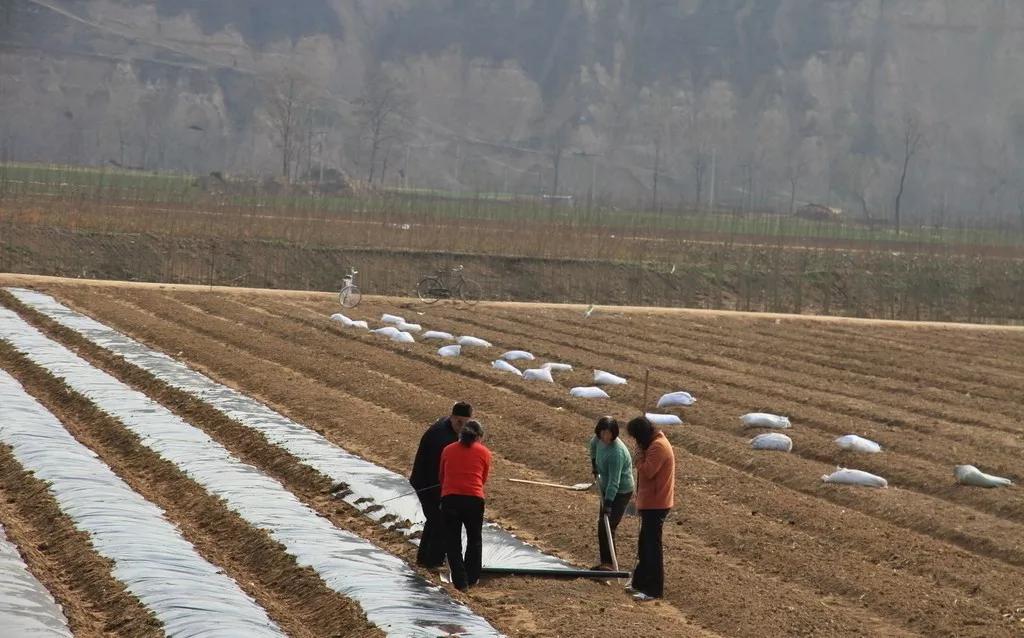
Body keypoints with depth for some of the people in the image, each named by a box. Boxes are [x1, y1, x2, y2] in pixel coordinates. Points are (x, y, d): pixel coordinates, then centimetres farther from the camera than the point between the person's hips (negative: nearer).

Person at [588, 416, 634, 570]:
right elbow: (593, 444, 24)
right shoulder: (599, 440, -5)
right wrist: (594, 465, 24)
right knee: (602, 526, 13)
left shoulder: (616, 452, -30)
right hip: (607, 488, 9)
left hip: (621, 492, -9)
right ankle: (605, 562, 21)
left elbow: (614, 481, -34)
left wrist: (608, 503, -37)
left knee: (606, 527, -16)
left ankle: (608, 563, -14)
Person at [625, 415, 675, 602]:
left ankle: (654, 590, -3)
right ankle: (640, 582, 28)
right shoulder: (655, 443, 13)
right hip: (651, 503, 11)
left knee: (652, 547, -6)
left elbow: (646, 472, -24)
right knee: (644, 546, 18)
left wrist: (640, 454, -15)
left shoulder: (658, 446, -19)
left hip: (655, 505, -11)